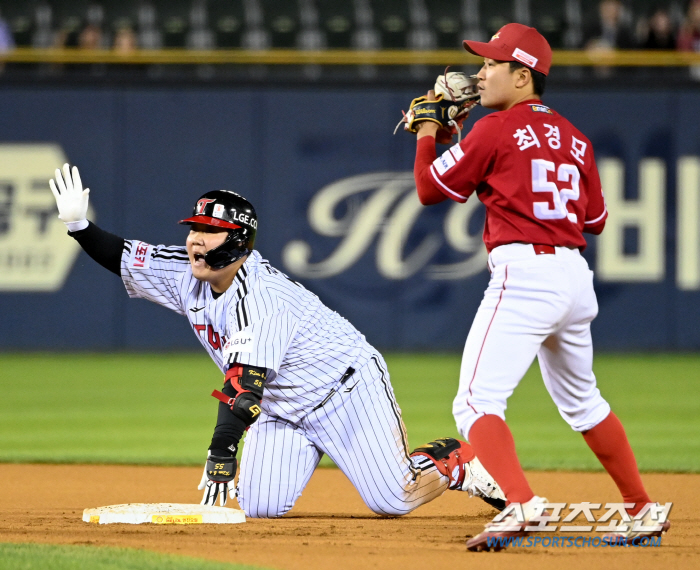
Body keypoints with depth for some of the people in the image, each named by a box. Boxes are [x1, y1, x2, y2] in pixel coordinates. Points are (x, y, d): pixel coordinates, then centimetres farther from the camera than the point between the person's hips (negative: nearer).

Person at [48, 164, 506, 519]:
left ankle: (455, 461, 20)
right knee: (258, 507, -9)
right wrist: (78, 223, -14)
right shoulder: (186, 274, -6)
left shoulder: (258, 295, -31)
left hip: (346, 387, -8)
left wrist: (221, 454, -48)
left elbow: (244, 383, -40)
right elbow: (124, 259, 3)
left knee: (395, 501, -9)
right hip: (283, 409, 8)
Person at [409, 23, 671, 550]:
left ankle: (521, 504, -33)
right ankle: (643, 510, 29)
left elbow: (431, 189, 2)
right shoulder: (575, 139, 15)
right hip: (576, 277, 8)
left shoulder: (496, 130, -5)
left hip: (523, 275, -8)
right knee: (581, 402, 25)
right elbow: (595, 220, 20)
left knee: (476, 402, -12)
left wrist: (428, 132, 16)